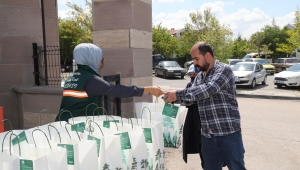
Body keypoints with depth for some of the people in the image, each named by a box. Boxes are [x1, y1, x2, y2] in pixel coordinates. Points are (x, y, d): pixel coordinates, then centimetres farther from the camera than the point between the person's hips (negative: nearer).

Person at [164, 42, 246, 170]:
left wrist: (178, 94, -24)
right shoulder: (199, 77, 13)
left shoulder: (224, 70, -10)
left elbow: (208, 89, -25)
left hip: (228, 133, -6)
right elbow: (191, 97, 10)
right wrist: (173, 97, -9)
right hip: (208, 136, 7)